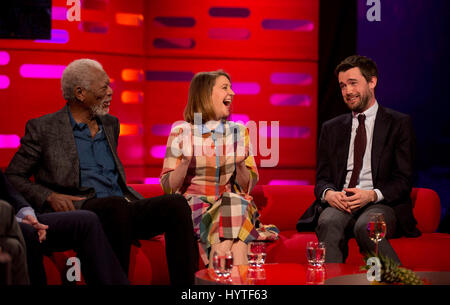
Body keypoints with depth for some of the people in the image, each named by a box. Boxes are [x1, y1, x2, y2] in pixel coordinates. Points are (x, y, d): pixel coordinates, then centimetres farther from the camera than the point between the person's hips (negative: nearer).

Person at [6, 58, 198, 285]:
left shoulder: (111, 124, 24)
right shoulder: (43, 128, 6)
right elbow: (12, 177, 6)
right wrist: (49, 196, -12)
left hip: (122, 205, 6)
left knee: (177, 204, -22)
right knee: (116, 206, -39)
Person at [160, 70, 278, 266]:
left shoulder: (239, 132, 11)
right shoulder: (181, 133, 1)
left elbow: (248, 185, 11)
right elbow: (168, 187, 1)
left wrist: (240, 164, -10)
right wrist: (185, 161, -16)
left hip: (234, 204, 3)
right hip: (193, 204, -3)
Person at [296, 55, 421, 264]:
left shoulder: (399, 123, 8)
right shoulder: (331, 128, 20)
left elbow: (403, 181, 2)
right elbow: (322, 178, 16)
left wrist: (372, 194, -18)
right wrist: (328, 193, -10)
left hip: (381, 203, -2)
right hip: (339, 203, 3)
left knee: (366, 226, -38)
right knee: (328, 224, -34)